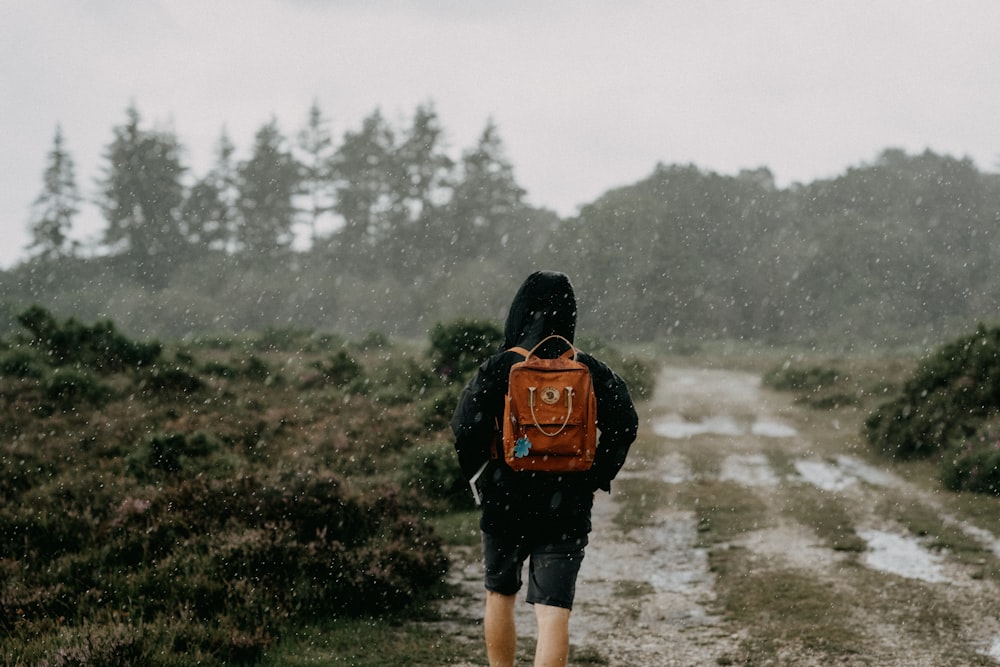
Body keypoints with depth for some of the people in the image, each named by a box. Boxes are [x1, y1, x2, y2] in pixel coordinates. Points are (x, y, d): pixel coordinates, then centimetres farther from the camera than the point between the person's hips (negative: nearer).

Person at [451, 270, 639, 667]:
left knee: (499, 595, 22)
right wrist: (596, 479, 7)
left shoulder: (498, 369, -8)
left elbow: (465, 432, -13)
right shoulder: (590, 372, -1)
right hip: (567, 509, 1)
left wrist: (456, 481, 4)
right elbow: (624, 424, -2)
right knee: (553, 612, -3)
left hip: (506, 503, -1)